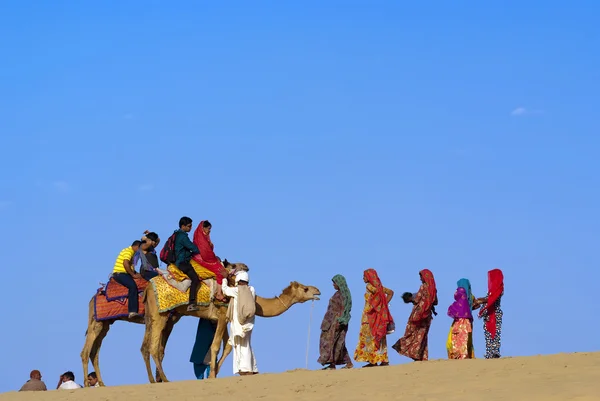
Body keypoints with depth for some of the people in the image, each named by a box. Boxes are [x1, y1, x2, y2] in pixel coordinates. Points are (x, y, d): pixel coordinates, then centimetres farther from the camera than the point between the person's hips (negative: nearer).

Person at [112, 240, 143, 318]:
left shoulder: (132, 253, 24)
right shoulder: (128, 251, -8)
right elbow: (125, 263, -22)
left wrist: (135, 274, 8)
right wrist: (133, 275, -17)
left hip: (125, 274, 11)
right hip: (120, 273, -11)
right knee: (133, 286, -31)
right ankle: (132, 311, -42)